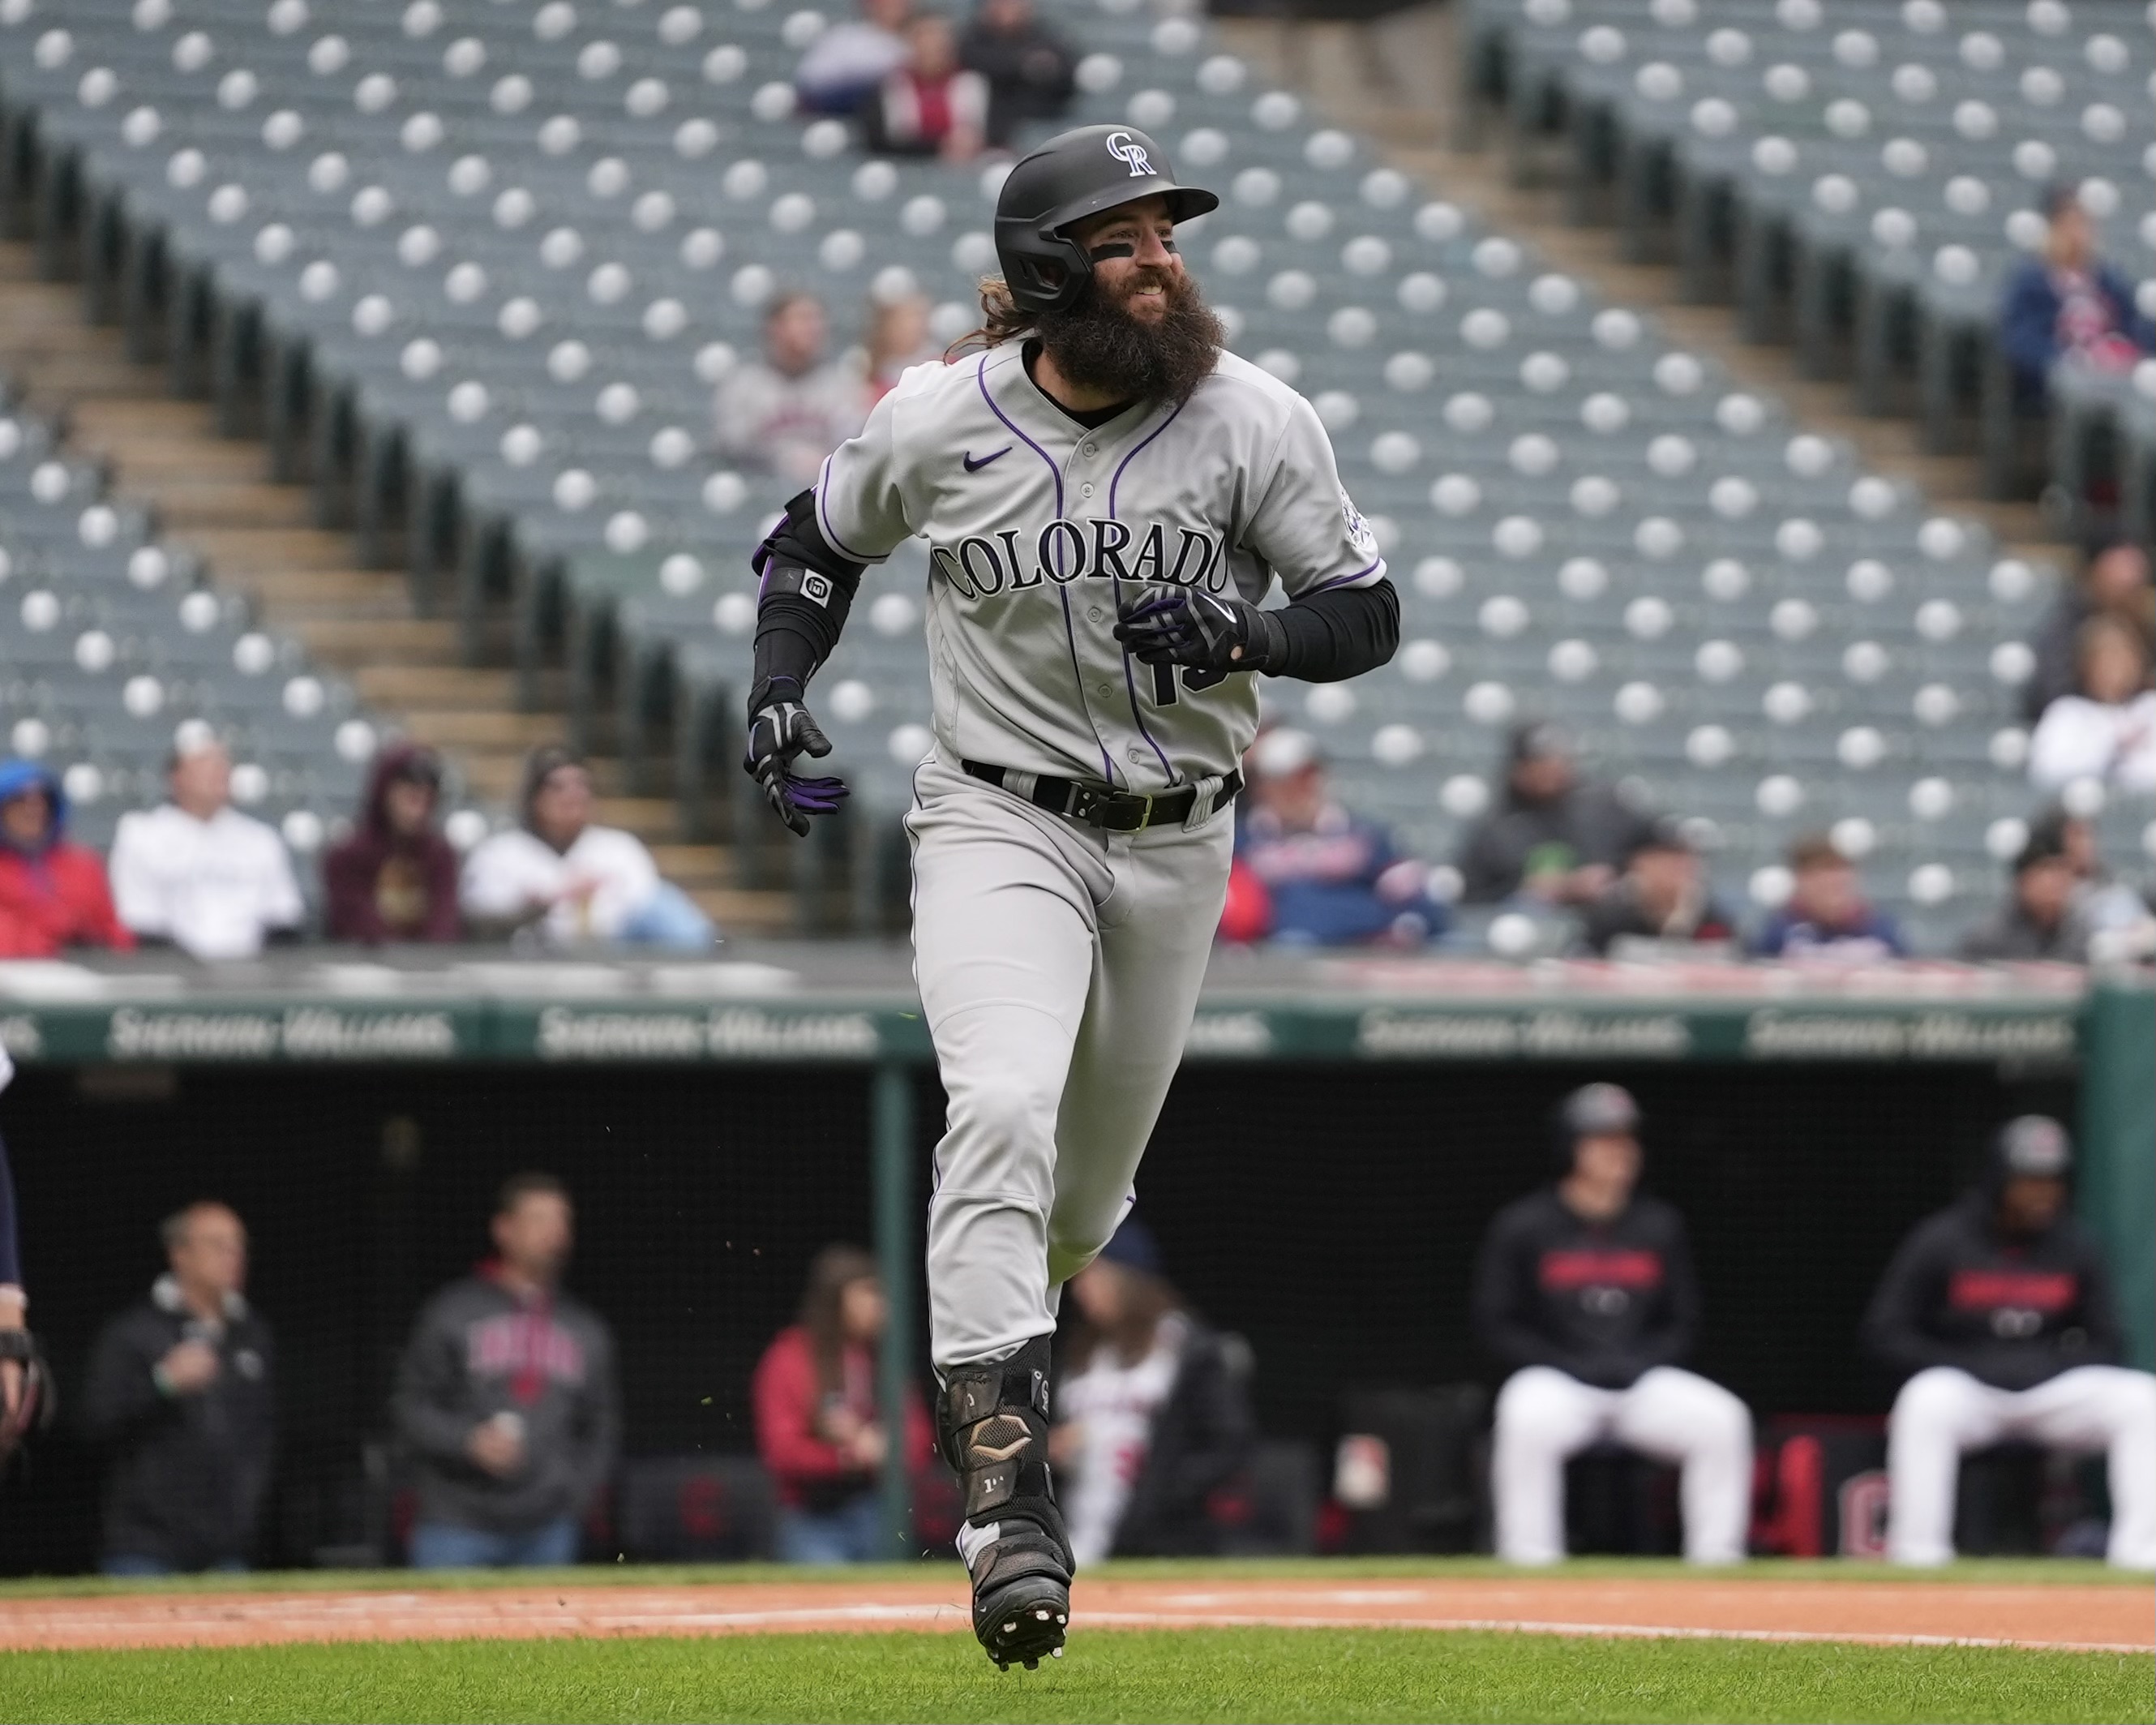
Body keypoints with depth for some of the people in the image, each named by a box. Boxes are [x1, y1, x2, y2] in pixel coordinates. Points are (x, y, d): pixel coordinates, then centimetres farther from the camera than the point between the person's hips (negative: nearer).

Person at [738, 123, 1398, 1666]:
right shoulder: (940, 423, -7)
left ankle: (972, 1346, 49)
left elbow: (1368, 613, -5)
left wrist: (1241, 636, -24)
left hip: (1176, 844, 2)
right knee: (1004, 1106, -27)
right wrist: (779, 689, -3)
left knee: (1085, 1195, 14)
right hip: (999, 824, -2)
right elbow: (817, 542, 12)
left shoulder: (1253, 422, -8)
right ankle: (1007, 1495, -30)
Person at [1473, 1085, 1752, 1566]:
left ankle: (1714, 1558, -17)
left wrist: (1639, 1364, -8)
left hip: (1642, 1379, 3)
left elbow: (1683, 1325, 13)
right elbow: (1495, 1328, -2)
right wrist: (1573, 1367, -14)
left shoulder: (1660, 1227, 8)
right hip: (1554, 1379, -3)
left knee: (1722, 1418, -23)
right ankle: (1528, 1561, -31)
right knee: (1528, 1419, -38)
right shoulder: (1522, 1227, -1)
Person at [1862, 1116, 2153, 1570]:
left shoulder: (2074, 1246, 6)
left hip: (2051, 1388, 4)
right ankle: (1916, 1553, -36)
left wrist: (2058, 1367, -10)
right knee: (1928, 1401, -38)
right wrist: (1966, 1367, -16)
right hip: (1965, 1389, -4)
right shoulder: (1941, 1240, -6)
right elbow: (1883, 1333, -6)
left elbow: (2103, 1342, 12)